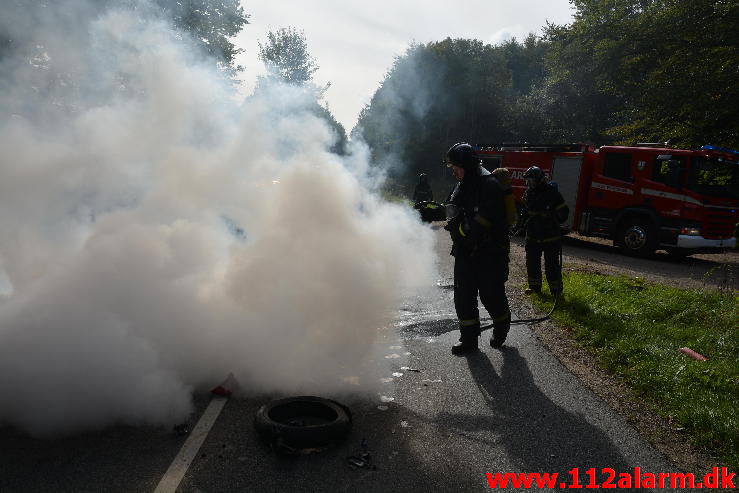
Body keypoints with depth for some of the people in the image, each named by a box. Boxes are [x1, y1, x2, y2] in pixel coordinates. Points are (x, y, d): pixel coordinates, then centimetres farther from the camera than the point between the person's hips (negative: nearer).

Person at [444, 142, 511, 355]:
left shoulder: (489, 184, -15)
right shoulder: (463, 184, 12)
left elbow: (484, 220, -24)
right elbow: (453, 211, 19)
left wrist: (460, 229, -19)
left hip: (489, 252, -7)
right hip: (465, 253, 8)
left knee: (491, 295, 4)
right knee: (463, 296, 6)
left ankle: (501, 327, 32)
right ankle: (469, 338, 16)